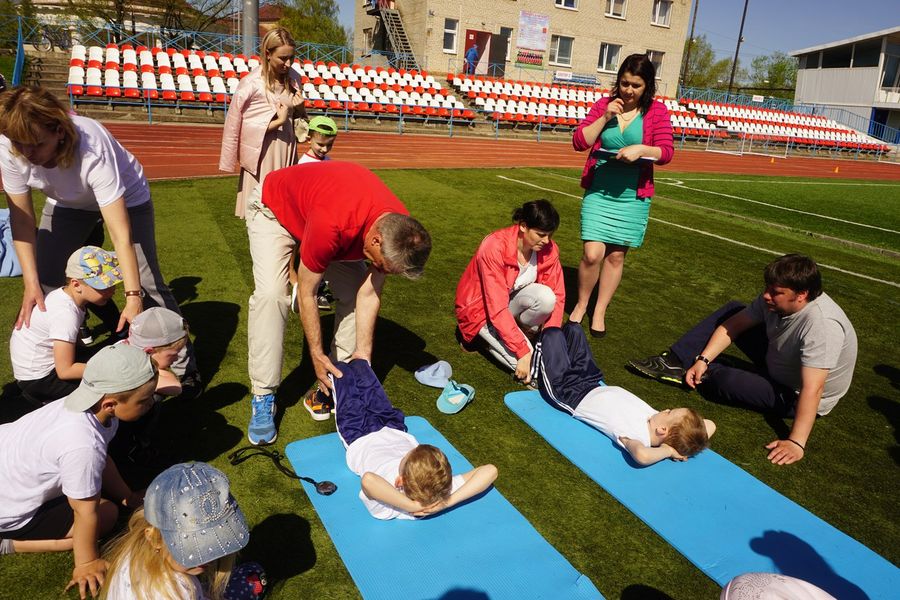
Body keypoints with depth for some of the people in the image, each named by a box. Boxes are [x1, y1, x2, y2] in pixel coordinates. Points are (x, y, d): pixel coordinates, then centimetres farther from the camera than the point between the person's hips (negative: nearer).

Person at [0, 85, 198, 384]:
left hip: (125, 196, -4)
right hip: (66, 202, 5)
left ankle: (183, 364, 2)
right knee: (46, 280, -1)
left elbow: (121, 234, -44)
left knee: (148, 283, -11)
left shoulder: (92, 150, -42)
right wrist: (31, 283, -24)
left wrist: (133, 297, -48)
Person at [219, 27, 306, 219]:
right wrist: (277, 122, -14)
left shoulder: (293, 78, 2)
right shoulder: (251, 83, -13)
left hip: (287, 153, 5)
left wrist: (300, 108, -7)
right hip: (261, 155, -4)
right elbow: (234, 125, -11)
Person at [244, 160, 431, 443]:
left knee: (354, 292, -7)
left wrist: (363, 352, -13)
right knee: (270, 293, -23)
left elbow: (369, 293, -15)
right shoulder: (330, 227, -45)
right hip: (273, 208, -5)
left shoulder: (399, 230, -26)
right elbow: (306, 293, -30)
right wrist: (317, 354, -22)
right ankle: (263, 397, -13)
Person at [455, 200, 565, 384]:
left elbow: (557, 296, -11)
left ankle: (522, 331, 0)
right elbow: (497, 308, -34)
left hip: (512, 299, 5)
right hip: (482, 309, -5)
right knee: (529, 367, -22)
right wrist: (523, 352, -35)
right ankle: (491, 338, 6)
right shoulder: (495, 247, -31)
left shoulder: (548, 249, -15)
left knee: (546, 297, -29)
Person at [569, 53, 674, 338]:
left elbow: (666, 152, -6)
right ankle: (581, 304, 16)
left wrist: (642, 148, -25)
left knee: (616, 255, 7)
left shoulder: (657, 111, -1)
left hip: (632, 196, 0)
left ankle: (600, 312, 23)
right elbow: (579, 142, -3)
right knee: (593, 254, -10)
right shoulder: (604, 104, 2)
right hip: (598, 192, 0)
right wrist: (605, 117, -14)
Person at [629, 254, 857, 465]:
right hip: (777, 361, 7)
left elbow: (812, 389, -41)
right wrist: (703, 360, -17)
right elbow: (733, 324, -8)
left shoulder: (823, 326, -38)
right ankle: (674, 362, -6)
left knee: (727, 380, -28)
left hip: (796, 396, -7)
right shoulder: (776, 299, -16)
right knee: (731, 310, -2)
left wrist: (796, 443, -44)